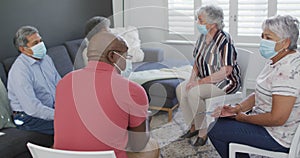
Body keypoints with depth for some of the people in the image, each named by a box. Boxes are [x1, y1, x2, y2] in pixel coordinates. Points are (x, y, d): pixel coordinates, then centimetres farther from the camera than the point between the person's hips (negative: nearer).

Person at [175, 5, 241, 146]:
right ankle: (193, 127, 2)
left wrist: (200, 82, -27)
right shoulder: (202, 37, 2)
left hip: (226, 81, -8)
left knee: (194, 92, -29)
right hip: (206, 79, 8)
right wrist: (192, 79, -6)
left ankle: (202, 133, -13)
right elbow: (197, 62, 13)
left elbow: (225, 71, -27)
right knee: (180, 89, -11)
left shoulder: (224, 40, -23)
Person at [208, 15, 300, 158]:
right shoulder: (275, 61, 5)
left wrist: (244, 117, -15)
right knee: (222, 121, 20)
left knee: (215, 130, -7)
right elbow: (259, 94, 13)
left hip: (278, 137, -10)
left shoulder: (287, 71, -28)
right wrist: (237, 109, -2)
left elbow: (277, 118, -29)